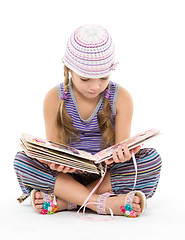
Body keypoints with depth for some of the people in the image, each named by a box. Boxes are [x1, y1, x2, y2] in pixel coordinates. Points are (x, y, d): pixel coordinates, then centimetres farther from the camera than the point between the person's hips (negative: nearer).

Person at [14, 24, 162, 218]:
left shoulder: (121, 98, -2)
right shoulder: (54, 98, -3)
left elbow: (122, 145, -5)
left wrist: (121, 154, -32)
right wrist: (55, 162, -30)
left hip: (108, 175, 0)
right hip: (67, 175, 0)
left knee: (151, 158, -26)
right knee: (22, 159, -25)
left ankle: (65, 201, -28)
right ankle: (102, 202, -33)